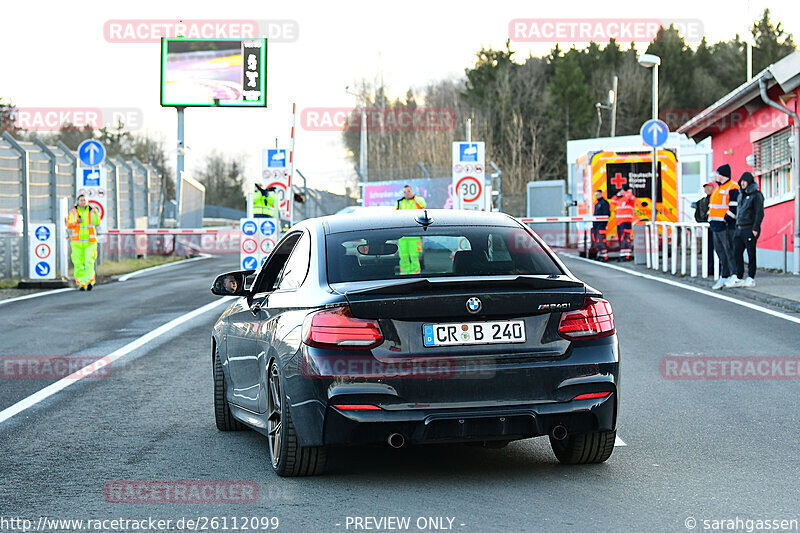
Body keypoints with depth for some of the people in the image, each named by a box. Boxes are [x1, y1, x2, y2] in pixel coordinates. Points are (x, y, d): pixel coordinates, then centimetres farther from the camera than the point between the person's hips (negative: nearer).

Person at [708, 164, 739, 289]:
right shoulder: (718, 188, 21)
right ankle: (724, 276, 16)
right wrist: (710, 219, 16)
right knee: (720, 250, 11)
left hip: (726, 226, -10)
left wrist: (726, 219, -20)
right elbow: (711, 205, 27)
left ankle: (735, 276, -7)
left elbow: (735, 206, -18)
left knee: (729, 250, -10)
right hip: (716, 226, 10)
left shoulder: (733, 188, -10)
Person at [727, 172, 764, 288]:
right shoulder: (741, 195, 17)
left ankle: (751, 278, 4)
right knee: (737, 252, 4)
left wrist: (755, 229, -17)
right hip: (739, 229, 8)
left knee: (751, 254, -2)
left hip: (750, 229, -8)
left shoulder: (756, 195, -6)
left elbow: (759, 213, -11)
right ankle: (738, 278, 7)